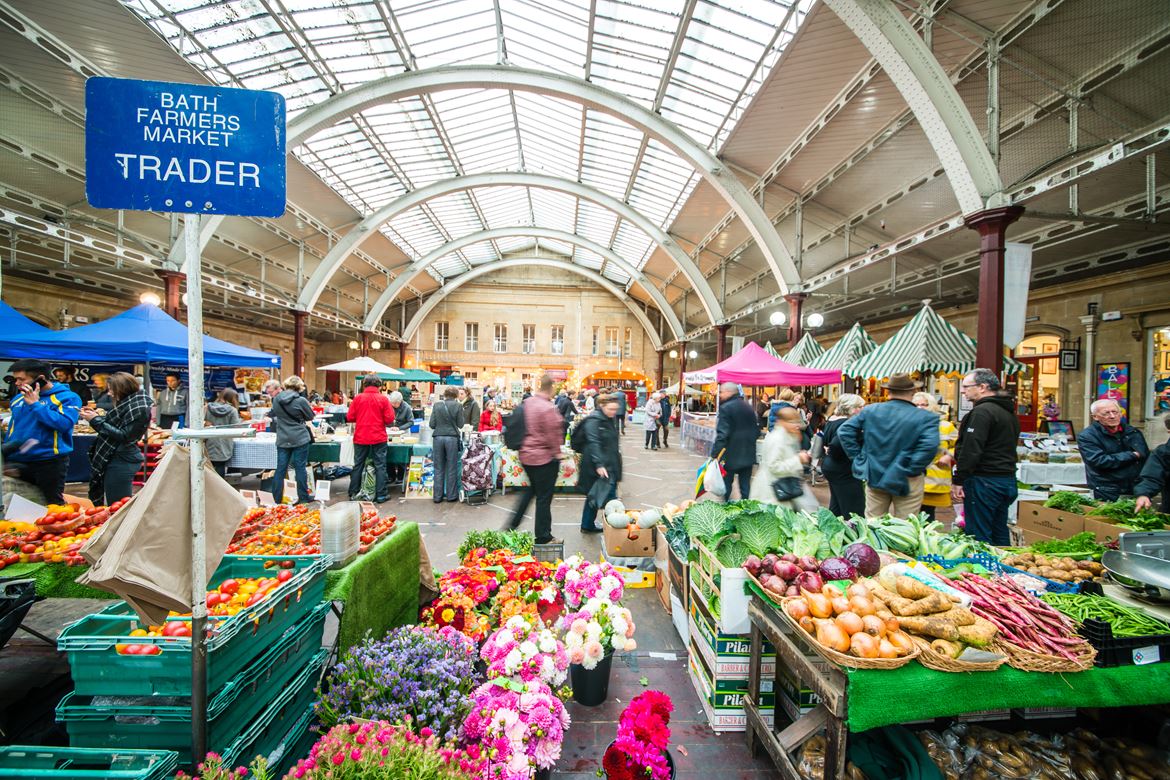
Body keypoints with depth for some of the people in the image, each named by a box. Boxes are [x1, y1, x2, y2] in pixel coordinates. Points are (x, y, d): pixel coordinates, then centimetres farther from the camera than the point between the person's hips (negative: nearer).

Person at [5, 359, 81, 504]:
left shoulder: (67, 397, -10)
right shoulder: (18, 399, 11)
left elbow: (64, 423, -25)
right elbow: (12, 428, 22)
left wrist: (35, 404, -18)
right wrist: (6, 451, 16)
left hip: (49, 461, -6)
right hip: (15, 461, 7)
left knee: (54, 503, 3)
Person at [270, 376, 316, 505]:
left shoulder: (276, 399, 1)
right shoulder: (300, 400, -14)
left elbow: (275, 415, 16)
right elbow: (310, 416, -1)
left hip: (282, 439, 4)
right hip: (300, 439, -4)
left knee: (281, 469, 8)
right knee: (300, 468, 4)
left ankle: (277, 498, 14)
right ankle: (303, 497, 12)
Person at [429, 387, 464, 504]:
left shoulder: (437, 405, 2)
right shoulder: (458, 405, -4)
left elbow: (431, 425, 2)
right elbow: (460, 424, 1)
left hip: (438, 438, 2)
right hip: (452, 438, -2)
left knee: (438, 468, 9)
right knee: (451, 468, 7)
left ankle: (437, 496, 13)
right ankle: (451, 495, 13)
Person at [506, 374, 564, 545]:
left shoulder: (527, 403, 3)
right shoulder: (547, 408, -21)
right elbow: (552, 434, -18)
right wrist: (557, 452, -4)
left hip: (526, 455, 8)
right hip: (544, 457, -8)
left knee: (531, 489, 25)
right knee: (544, 497, 4)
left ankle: (512, 524, 28)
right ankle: (543, 537, 16)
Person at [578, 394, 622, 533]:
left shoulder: (611, 419, 12)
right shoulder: (593, 420, -16)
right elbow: (593, 443, -24)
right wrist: (599, 464, -30)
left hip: (610, 463, 9)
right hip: (598, 465, -9)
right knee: (609, 496, -8)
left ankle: (587, 525, 26)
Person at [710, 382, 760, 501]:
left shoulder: (725, 408, -13)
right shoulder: (748, 407, 10)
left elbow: (722, 434, -20)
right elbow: (757, 430, 14)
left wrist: (714, 454, -19)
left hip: (731, 455, -6)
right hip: (748, 454, 6)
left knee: (726, 484, 6)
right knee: (745, 486, 11)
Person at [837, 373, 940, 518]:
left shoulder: (870, 411, -2)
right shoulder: (925, 417, -12)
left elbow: (844, 431, -4)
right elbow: (929, 446, -27)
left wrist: (858, 457, 0)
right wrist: (912, 469, -16)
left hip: (874, 476, 3)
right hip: (907, 482, -3)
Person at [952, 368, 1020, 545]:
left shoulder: (982, 412, -16)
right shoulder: (1010, 412, 17)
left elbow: (971, 450, -21)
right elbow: (1007, 448, 22)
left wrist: (958, 481, -16)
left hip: (985, 482, -10)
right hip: (1008, 479, 10)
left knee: (979, 536, -4)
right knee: (1000, 533, 17)